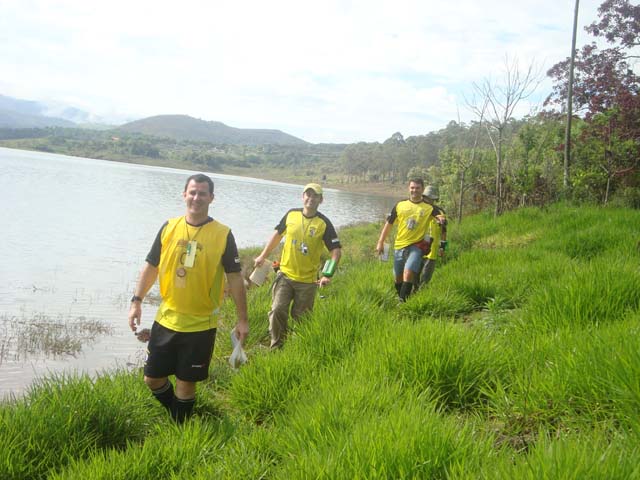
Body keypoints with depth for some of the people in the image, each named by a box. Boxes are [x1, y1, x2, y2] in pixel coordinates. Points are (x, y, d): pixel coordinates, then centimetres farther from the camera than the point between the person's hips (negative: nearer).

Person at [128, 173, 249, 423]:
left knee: (186, 382, 7)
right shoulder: (169, 227, 0)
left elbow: (235, 278, -4)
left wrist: (242, 319, -4)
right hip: (166, 319, 3)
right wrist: (137, 301, 2)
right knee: (152, 378, 11)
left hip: (201, 325, -3)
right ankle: (174, 414, 39)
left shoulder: (223, 234, -8)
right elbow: (151, 266, 8)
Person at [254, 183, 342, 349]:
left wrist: (328, 275, -23)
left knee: (300, 318, 7)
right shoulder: (291, 214, 0)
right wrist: (263, 256, 13)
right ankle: (276, 347, 8)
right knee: (277, 311, -8)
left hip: (308, 280, -2)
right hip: (285, 274, 2)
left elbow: (336, 250, -11)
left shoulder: (323, 223, -10)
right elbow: (277, 234, 15)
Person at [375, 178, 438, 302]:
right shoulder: (400, 205, 5)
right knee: (398, 277, 12)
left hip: (416, 246, -3)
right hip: (399, 245, 3)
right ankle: (400, 298, 33)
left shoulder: (429, 208, 0)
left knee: (408, 273, -22)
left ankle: (403, 301, -15)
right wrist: (380, 242, 8)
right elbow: (389, 224, 10)